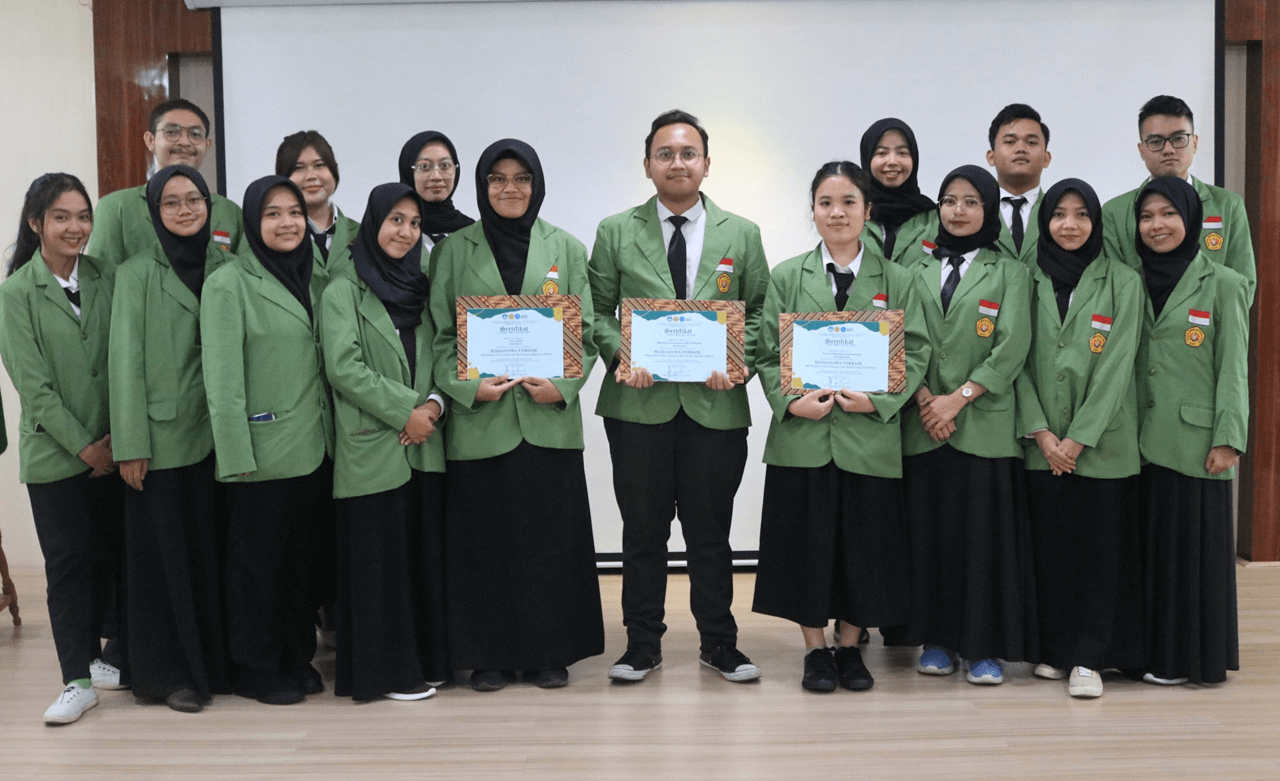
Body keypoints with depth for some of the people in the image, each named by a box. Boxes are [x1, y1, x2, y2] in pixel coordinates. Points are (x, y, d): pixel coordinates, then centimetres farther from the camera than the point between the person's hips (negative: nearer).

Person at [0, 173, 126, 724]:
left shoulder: (106, 279, 4)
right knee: (68, 562, 2)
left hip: (113, 448, 3)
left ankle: (101, 651, 26)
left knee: (112, 554, 7)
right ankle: (79, 679, 12)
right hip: (55, 454, -3)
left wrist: (117, 437, -5)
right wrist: (83, 446, -10)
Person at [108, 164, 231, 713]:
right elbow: (125, 360, -4)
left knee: (214, 550, 8)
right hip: (163, 436, -3)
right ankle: (172, 673, 16)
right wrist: (130, 445, -10)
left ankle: (216, 661, 22)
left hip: (218, 435, 3)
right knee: (165, 553, 3)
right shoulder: (136, 273, -1)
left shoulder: (227, 267, 9)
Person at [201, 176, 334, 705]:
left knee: (300, 558, 15)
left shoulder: (308, 278, 12)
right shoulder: (228, 283, -9)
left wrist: (330, 434, 10)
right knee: (257, 562, 6)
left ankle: (298, 658, 28)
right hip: (262, 452, -6)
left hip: (312, 448, 6)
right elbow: (222, 379, -13)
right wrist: (236, 456, -17)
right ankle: (256, 670, 20)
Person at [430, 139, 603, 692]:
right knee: (483, 538, 3)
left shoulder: (566, 249, 8)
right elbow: (439, 335, 4)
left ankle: (549, 650, 18)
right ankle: (489, 654, 17)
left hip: (549, 419, 1)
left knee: (551, 536, 4)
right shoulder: (453, 251, 6)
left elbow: (585, 332, 7)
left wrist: (564, 386, -9)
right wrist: (468, 386, -12)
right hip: (479, 420, 0)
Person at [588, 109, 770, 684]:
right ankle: (643, 644, 21)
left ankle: (718, 643, 22)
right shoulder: (614, 233, 7)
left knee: (710, 531, 8)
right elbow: (598, 311, 7)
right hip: (639, 402, 0)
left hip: (715, 403, 0)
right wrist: (620, 355, -11)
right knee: (643, 530, 7)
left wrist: (739, 361, -8)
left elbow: (760, 311, 9)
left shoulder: (742, 235, 9)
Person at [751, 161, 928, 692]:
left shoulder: (895, 279, 6)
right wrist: (791, 402, -11)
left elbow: (915, 353, 2)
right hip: (803, 436, 0)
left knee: (864, 544, 5)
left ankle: (850, 647, 23)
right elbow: (768, 355, 5)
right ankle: (816, 650, 19)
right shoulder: (787, 277, 8)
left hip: (870, 437, 0)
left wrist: (878, 400, -12)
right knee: (806, 543, 4)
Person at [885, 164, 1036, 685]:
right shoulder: (921, 272, 13)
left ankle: (986, 647, 7)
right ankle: (937, 639, 15)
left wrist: (959, 398, -12)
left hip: (984, 423, -2)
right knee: (930, 529, 4)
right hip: (924, 423, 2)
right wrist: (924, 399, -9)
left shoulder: (1009, 272, 6)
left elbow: (1011, 348, -4)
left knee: (985, 532, -2)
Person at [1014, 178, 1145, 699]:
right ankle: (1055, 649, 16)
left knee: (1099, 546, -1)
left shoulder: (1123, 282, 1)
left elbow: (1117, 365, -6)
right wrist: (1040, 431, -8)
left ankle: (1089, 657, 7)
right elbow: (1019, 359, 3)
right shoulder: (1030, 281, 7)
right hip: (1042, 441, 2)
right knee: (1049, 543, 4)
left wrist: (1079, 437, -12)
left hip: (1101, 439, -2)